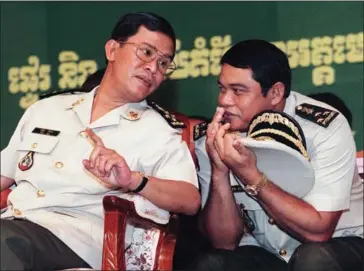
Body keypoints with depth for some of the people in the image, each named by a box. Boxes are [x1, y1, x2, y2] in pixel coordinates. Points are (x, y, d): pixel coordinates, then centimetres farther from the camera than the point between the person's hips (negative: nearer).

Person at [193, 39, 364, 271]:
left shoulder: (324, 127, -20)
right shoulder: (212, 141, -10)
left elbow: (318, 231, -24)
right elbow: (224, 243, -11)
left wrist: (250, 175, -30)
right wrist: (219, 173, -26)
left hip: (339, 246, -2)